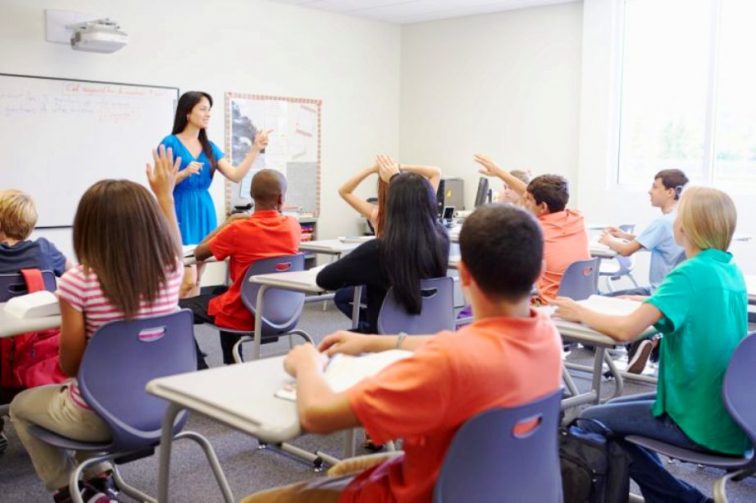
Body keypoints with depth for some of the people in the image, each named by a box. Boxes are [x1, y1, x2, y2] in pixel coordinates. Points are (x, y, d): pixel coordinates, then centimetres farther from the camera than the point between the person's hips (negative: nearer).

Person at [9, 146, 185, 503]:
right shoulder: (170, 270, -10)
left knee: (21, 405, 28)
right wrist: (164, 194, 24)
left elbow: (70, 365, -15)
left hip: (98, 417, -4)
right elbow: (172, 245, 16)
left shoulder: (77, 282, -22)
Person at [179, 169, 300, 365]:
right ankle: (233, 368, 39)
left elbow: (199, 253, -4)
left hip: (242, 317, -5)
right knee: (220, 291, 34)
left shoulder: (238, 229, -20)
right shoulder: (293, 225, -7)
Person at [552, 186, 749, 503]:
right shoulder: (731, 271, 5)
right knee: (616, 406, 21)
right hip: (728, 414, 8)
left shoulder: (690, 273, -20)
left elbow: (625, 331, -27)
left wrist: (580, 313, -12)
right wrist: (648, 301, 12)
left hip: (702, 423, -8)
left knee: (591, 421, 2)